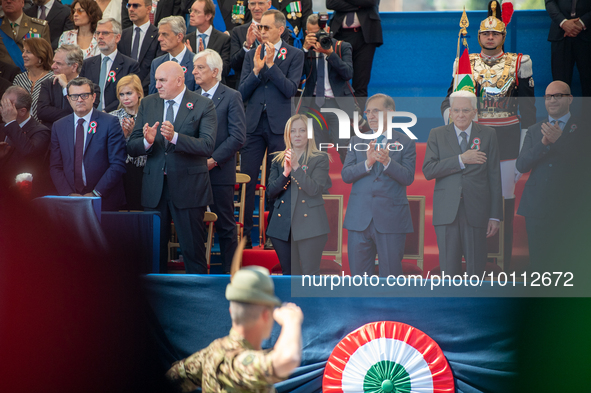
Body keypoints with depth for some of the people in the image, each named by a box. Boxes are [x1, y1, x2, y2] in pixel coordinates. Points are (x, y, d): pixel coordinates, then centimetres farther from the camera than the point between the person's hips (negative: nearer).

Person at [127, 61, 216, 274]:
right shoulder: (147, 104, 9)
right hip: (154, 188, 4)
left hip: (188, 188, -4)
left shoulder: (203, 105, -4)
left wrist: (175, 137, -30)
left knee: (193, 251, -1)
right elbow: (132, 148, 5)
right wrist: (147, 141, -18)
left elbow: (207, 147, -17)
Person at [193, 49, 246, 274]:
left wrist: (213, 160, -15)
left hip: (219, 171, -5)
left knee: (225, 226, 2)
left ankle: (229, 272, 10)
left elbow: (238, 137, -11)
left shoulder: (231, 97, -5)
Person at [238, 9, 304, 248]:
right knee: (246, 179, 1)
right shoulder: (252, 55, 11)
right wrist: (256, 70, -10)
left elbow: (290, 89, -10)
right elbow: (242, 92, 5)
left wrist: (271, 65, -15)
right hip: (253, 123, 3)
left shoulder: (295, 55, 2)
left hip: (279, 124, -3)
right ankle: (244, 232, 6)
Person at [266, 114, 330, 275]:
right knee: (289, 274, 8)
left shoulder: (320, 159, 2)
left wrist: (296, 167, -18)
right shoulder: (279, 160, 14)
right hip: (283, 225, 4)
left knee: (310, 274, -6)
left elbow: (314, 189, -11)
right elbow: (270, 192, 5)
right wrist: (285, 173, -10)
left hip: (309, 225, -4)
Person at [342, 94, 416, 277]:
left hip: (391, 219, -3)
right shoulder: (357, 141, 13)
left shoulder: (405, 143, 4)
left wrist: (387, 161, -23)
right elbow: (345, 175, 2)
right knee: (359, 274, 5)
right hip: (359, 219, 3)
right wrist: (367, 163, -15)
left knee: (391, 275, 1)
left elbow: (408, 178, -7)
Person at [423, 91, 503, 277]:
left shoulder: (488, 135, 8)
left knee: (476, 269, -1)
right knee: (449, 270, 1)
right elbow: (428, 171, -4)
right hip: (446, 212, 0)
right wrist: (460, 160, -12)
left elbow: (494, 176, 7)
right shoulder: (437, 135, 9)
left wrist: (495, 216, 2)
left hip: (476, 212, 0)